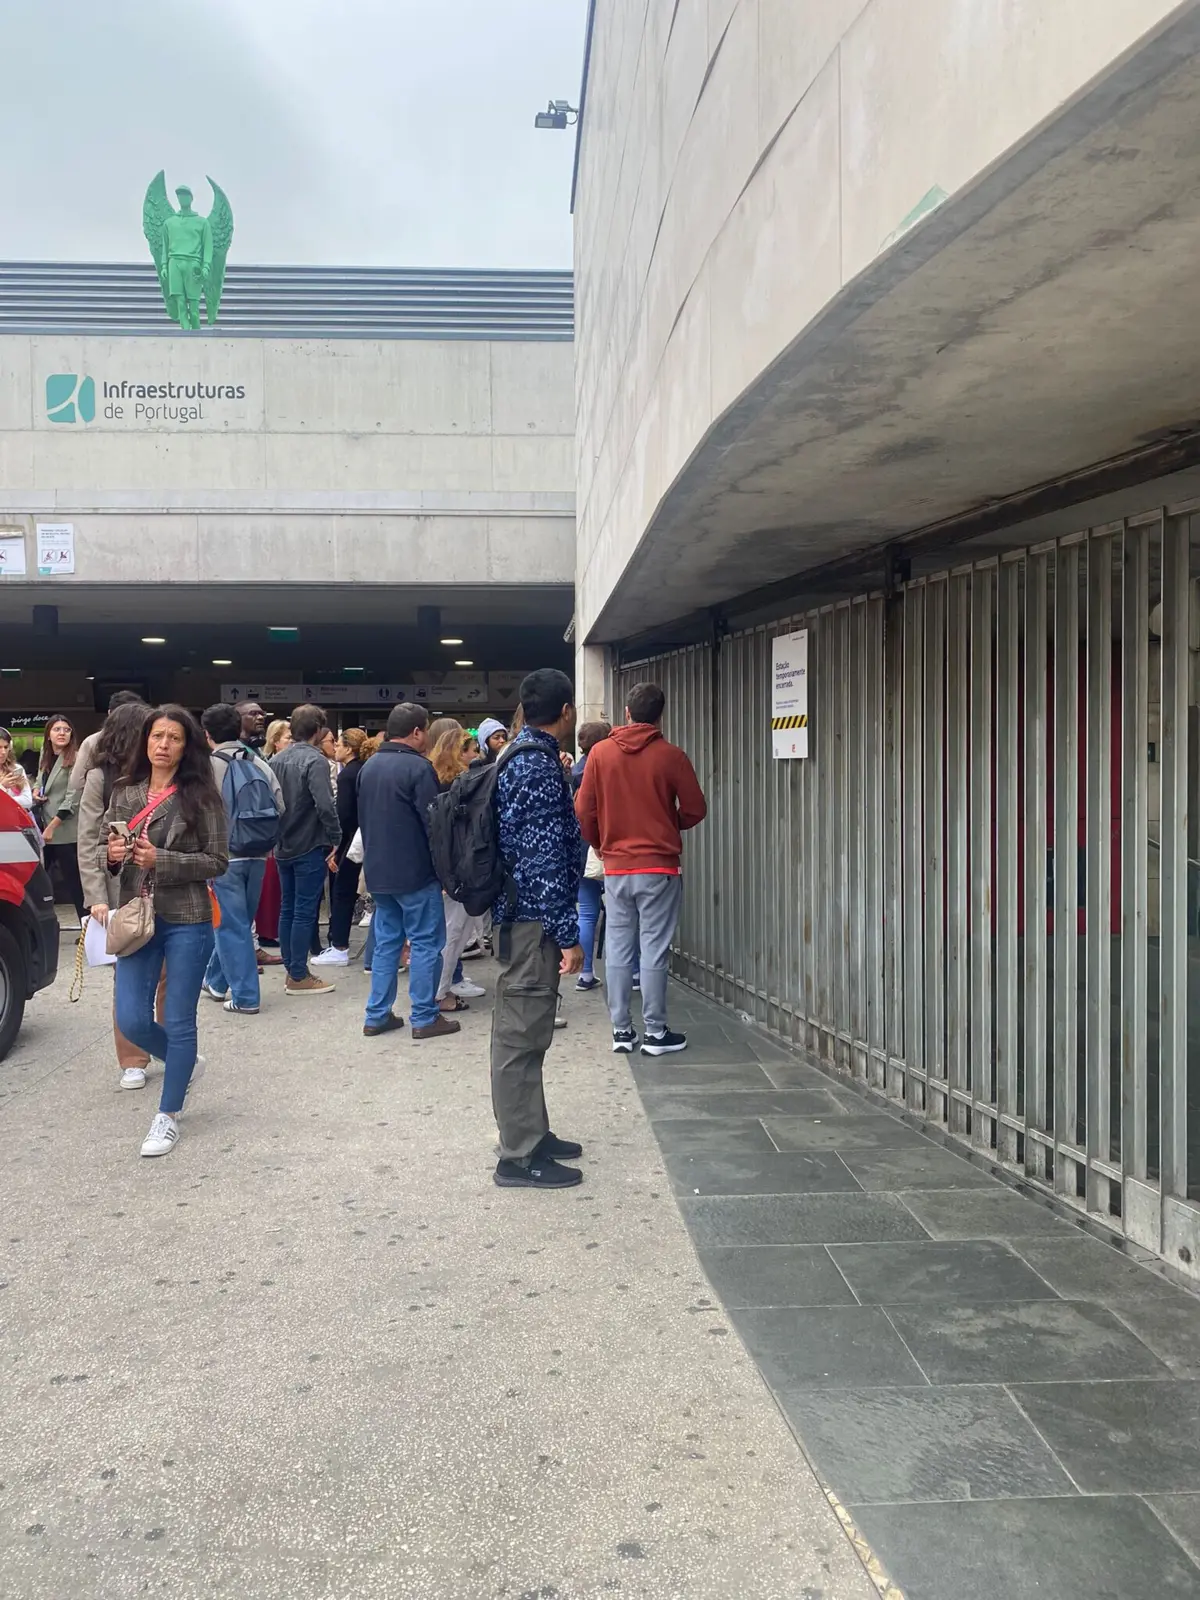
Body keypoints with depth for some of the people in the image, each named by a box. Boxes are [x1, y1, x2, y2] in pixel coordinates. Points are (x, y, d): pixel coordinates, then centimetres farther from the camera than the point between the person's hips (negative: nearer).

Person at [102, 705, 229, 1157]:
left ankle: (168, 1116, 20)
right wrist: (112, 854, -9)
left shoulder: (201, 797, -8)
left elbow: (218, 861, -8)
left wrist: (162, 860, -20)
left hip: (187, 922, -4)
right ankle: (186, 1063, 34)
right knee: (131, 1020, 4)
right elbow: (103, 852, 14)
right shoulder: (124, 793, 7)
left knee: (178, 1022, 4)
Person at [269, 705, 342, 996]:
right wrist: (335, 839, -15)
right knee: (305, 911, -2)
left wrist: (275, 836, 18)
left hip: (283, 846, 8)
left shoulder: (276, 760, 9)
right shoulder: (315, 760, -16)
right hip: (309, 846, -8)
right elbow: (325, 805, -25)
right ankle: (299, 976, 3)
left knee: (288, 908, 14)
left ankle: (291, 970, 21)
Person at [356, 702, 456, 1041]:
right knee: (425, 943, 1)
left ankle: (377, 1015, 16)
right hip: (415, 873, -8)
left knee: (386, 941, 14)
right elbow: (433, 823, -16)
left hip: (377, 871, 8)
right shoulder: (418, 767, -15)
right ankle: (424, 1018, 4)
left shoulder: (369, 766, 10)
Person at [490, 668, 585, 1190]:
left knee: (523, 1033, 16)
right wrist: (567, 934, -19)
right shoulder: (539, 766, -18)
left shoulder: (520, 757, 14)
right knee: (521, 1036, -3)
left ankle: (532, 1135, 28)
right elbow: (545, 859, -22)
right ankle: (519, 1157, 6)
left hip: (518, 917, 10)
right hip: (533, 920, -10)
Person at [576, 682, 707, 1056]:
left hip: (616, 867, 3)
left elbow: (584, 810, 2)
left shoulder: (600, 752, -1)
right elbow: (695, 810, -2)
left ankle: (621, 1030, 14)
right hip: (659, 868, -3)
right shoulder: (670, 756, -7)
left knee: (618, 949, 9)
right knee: (654, 950, 1)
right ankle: (655, 1033, 6)